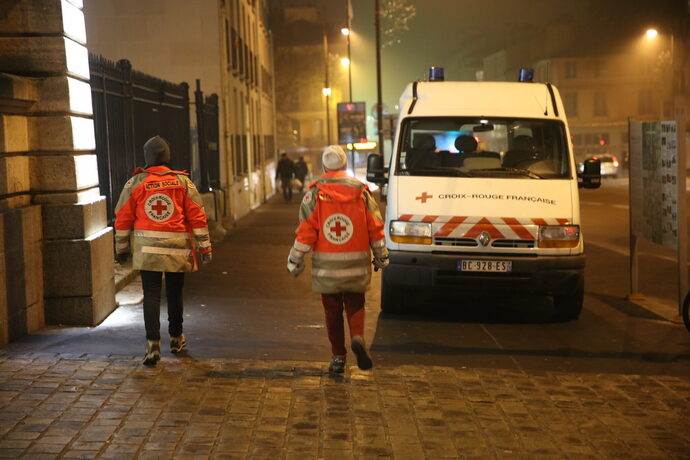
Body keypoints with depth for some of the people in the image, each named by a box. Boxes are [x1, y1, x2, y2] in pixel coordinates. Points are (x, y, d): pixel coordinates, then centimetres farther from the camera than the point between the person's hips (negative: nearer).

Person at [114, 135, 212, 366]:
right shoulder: (182, 182, 0)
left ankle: (153, 343, -9)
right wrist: (205, 247, 5)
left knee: (151, 295, 2)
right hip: (177, 250, 1)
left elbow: (122, 219, 4)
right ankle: (176, 338, 30)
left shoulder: (135, 183, 0)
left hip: (147, 250, -1)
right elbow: (197, 217, -1)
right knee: (175, 294, 15)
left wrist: (121, 248, 15)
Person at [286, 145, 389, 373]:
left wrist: (295, 259, 0)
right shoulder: (361, 192, 1)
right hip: (356, 265, 1)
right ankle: (357, 337, -13)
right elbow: (375, 227, 3)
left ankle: (338, 357, 10)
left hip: (326, 267, -1)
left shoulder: (314, 194, -5)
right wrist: (381, 255, 15)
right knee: (355, 304, 14)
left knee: (332, 310, 9)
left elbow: (306, 230, -8)